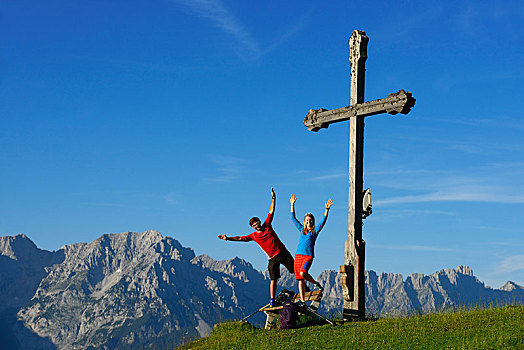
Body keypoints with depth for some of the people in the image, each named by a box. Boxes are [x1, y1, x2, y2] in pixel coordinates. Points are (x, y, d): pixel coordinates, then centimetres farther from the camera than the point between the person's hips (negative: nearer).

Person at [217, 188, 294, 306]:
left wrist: (273, 198, -7)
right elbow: (240, 238, 4)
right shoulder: (253, 236, 3)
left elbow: (271, 211, 0)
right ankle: (272, 300, -5)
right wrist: (227, 238, -4)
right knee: (273, 279, -6)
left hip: (283, 252, 1)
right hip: (273, 258, -1)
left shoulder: (267, 225, 3)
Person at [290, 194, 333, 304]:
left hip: (309, 256, -4)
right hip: (298, 255, 4)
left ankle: (316, 283, -1)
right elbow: (293, 218, 19)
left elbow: (323, 221, -3)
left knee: (303, 273, -27)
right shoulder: (302, 229, 17)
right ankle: (302, 300, 3)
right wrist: (292, 205, 14)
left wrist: (327, 209, -14)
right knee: (300, 280, 1)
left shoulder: (315, 230, 8)